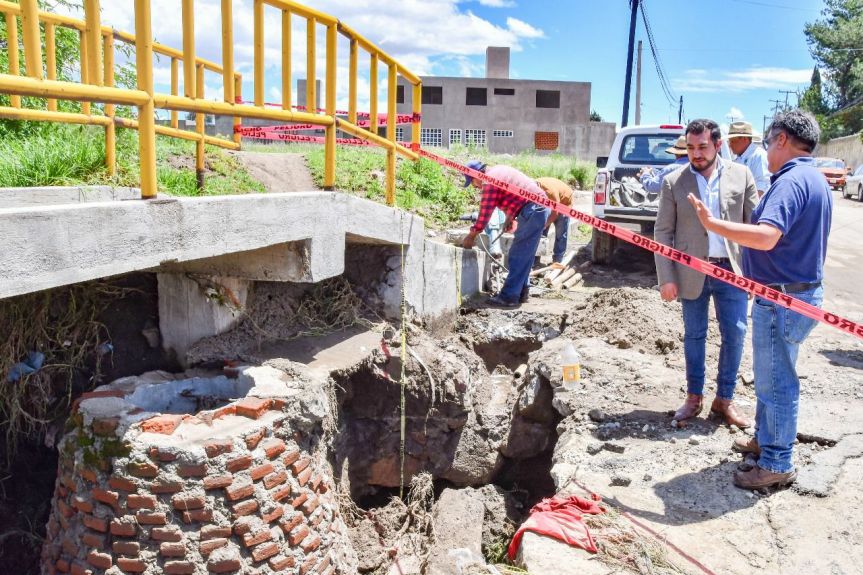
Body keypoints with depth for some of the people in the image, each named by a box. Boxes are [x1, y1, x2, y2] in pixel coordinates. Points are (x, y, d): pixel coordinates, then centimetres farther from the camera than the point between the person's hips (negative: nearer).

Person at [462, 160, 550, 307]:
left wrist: (471, 236, -3)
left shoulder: (490, 181, -12)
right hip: (541, 207, 10)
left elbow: (485, 213, -11)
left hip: (532, 211, -10)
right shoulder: (499, 170, 18)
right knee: (525, 255, 15)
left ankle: (509, 296, -8)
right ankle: (521, 292, 20)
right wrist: (510, 218, 21)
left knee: (518, 256, -8)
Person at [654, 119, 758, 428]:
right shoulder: (673, 182, -1)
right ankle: (694, 397, 24)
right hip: (692, 272, -1)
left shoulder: (741, 175, 1)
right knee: (694, 335, 9)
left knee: (735, 333, 4)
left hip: (732, 270, 1)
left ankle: (724, 399, 21)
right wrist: (666, 278, -6)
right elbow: (663, 232, -1)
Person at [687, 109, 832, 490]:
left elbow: (766, 236, -35)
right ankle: (765, 439, 38)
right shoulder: (815, 180, 14)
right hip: (801, 291, 11)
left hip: (783, 298, -11)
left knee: (776, 381, 1)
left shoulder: (791, 181, -20)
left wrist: (712, 223, -30)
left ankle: (777, 464, 13)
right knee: (772, 377, 22)